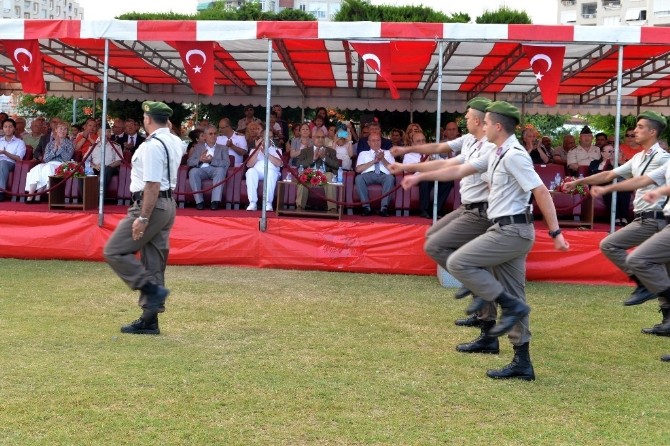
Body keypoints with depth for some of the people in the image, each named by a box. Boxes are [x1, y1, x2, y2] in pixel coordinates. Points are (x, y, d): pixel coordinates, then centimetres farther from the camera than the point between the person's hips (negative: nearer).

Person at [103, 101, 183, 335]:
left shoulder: (152, 145, -16)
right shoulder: (176, 142, 11)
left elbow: (153, 185, -23)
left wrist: (143, 218, -23)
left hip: (151, 206, -9)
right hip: (168, 204, 9)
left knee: (114, 251, -2)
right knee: (154, 262, 11)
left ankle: (153, 289, -9)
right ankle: (149, 320, 14)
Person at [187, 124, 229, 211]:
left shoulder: (223, 148, 22)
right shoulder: (198, 147, 25)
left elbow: (227, 163, 3)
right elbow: (189, 162, 11)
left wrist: (212, 160, -12)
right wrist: (200, 160, -11)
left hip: (215, 170, -1)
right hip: (201, 169, 1)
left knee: (221, 170, -35)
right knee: (193, 171, -32)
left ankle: (216, 201, -40)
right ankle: (199, 201, -32)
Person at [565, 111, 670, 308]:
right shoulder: (638, 158, 15)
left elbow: (641, 182, -22)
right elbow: (609, 174, 16)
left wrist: (607, 189, -28)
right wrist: (578, 182, 13)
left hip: (652, 220, -8)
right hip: (645, 219, 8)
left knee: (608, 245, -10)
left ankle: (644, 284, -6)